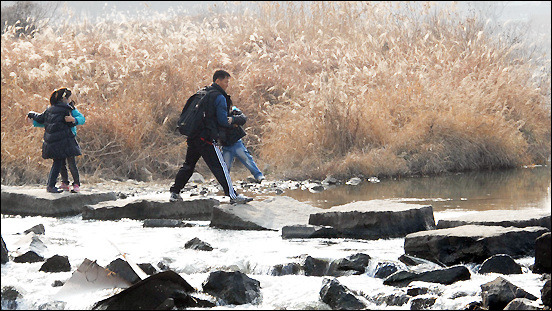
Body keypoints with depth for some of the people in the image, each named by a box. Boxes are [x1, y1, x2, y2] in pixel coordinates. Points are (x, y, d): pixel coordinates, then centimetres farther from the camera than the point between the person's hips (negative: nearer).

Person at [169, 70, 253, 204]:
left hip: (193, 136, 8)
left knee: (188, 165, 20)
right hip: (207, 139, -8)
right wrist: (231, 122, 9)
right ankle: (233, 196, -12)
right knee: (220, 167, -9)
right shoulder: (219, 97, -7)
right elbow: (223, 120, -11)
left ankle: (174, 193, 24)